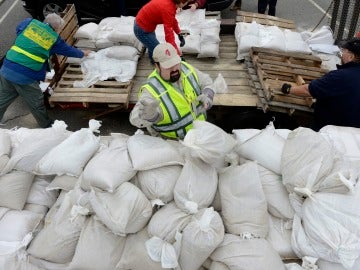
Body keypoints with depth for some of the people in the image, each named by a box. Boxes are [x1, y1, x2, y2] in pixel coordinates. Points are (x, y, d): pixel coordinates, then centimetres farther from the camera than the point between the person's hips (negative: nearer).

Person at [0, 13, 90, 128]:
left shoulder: (29, 23, 7)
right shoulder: (54, 38, 2)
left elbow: (18, 30, 26)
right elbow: (69, 50, 18)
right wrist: (83, 54, 36)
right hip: (26, 78, -4)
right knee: (37, 105, 15)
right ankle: (47, 126, 35)